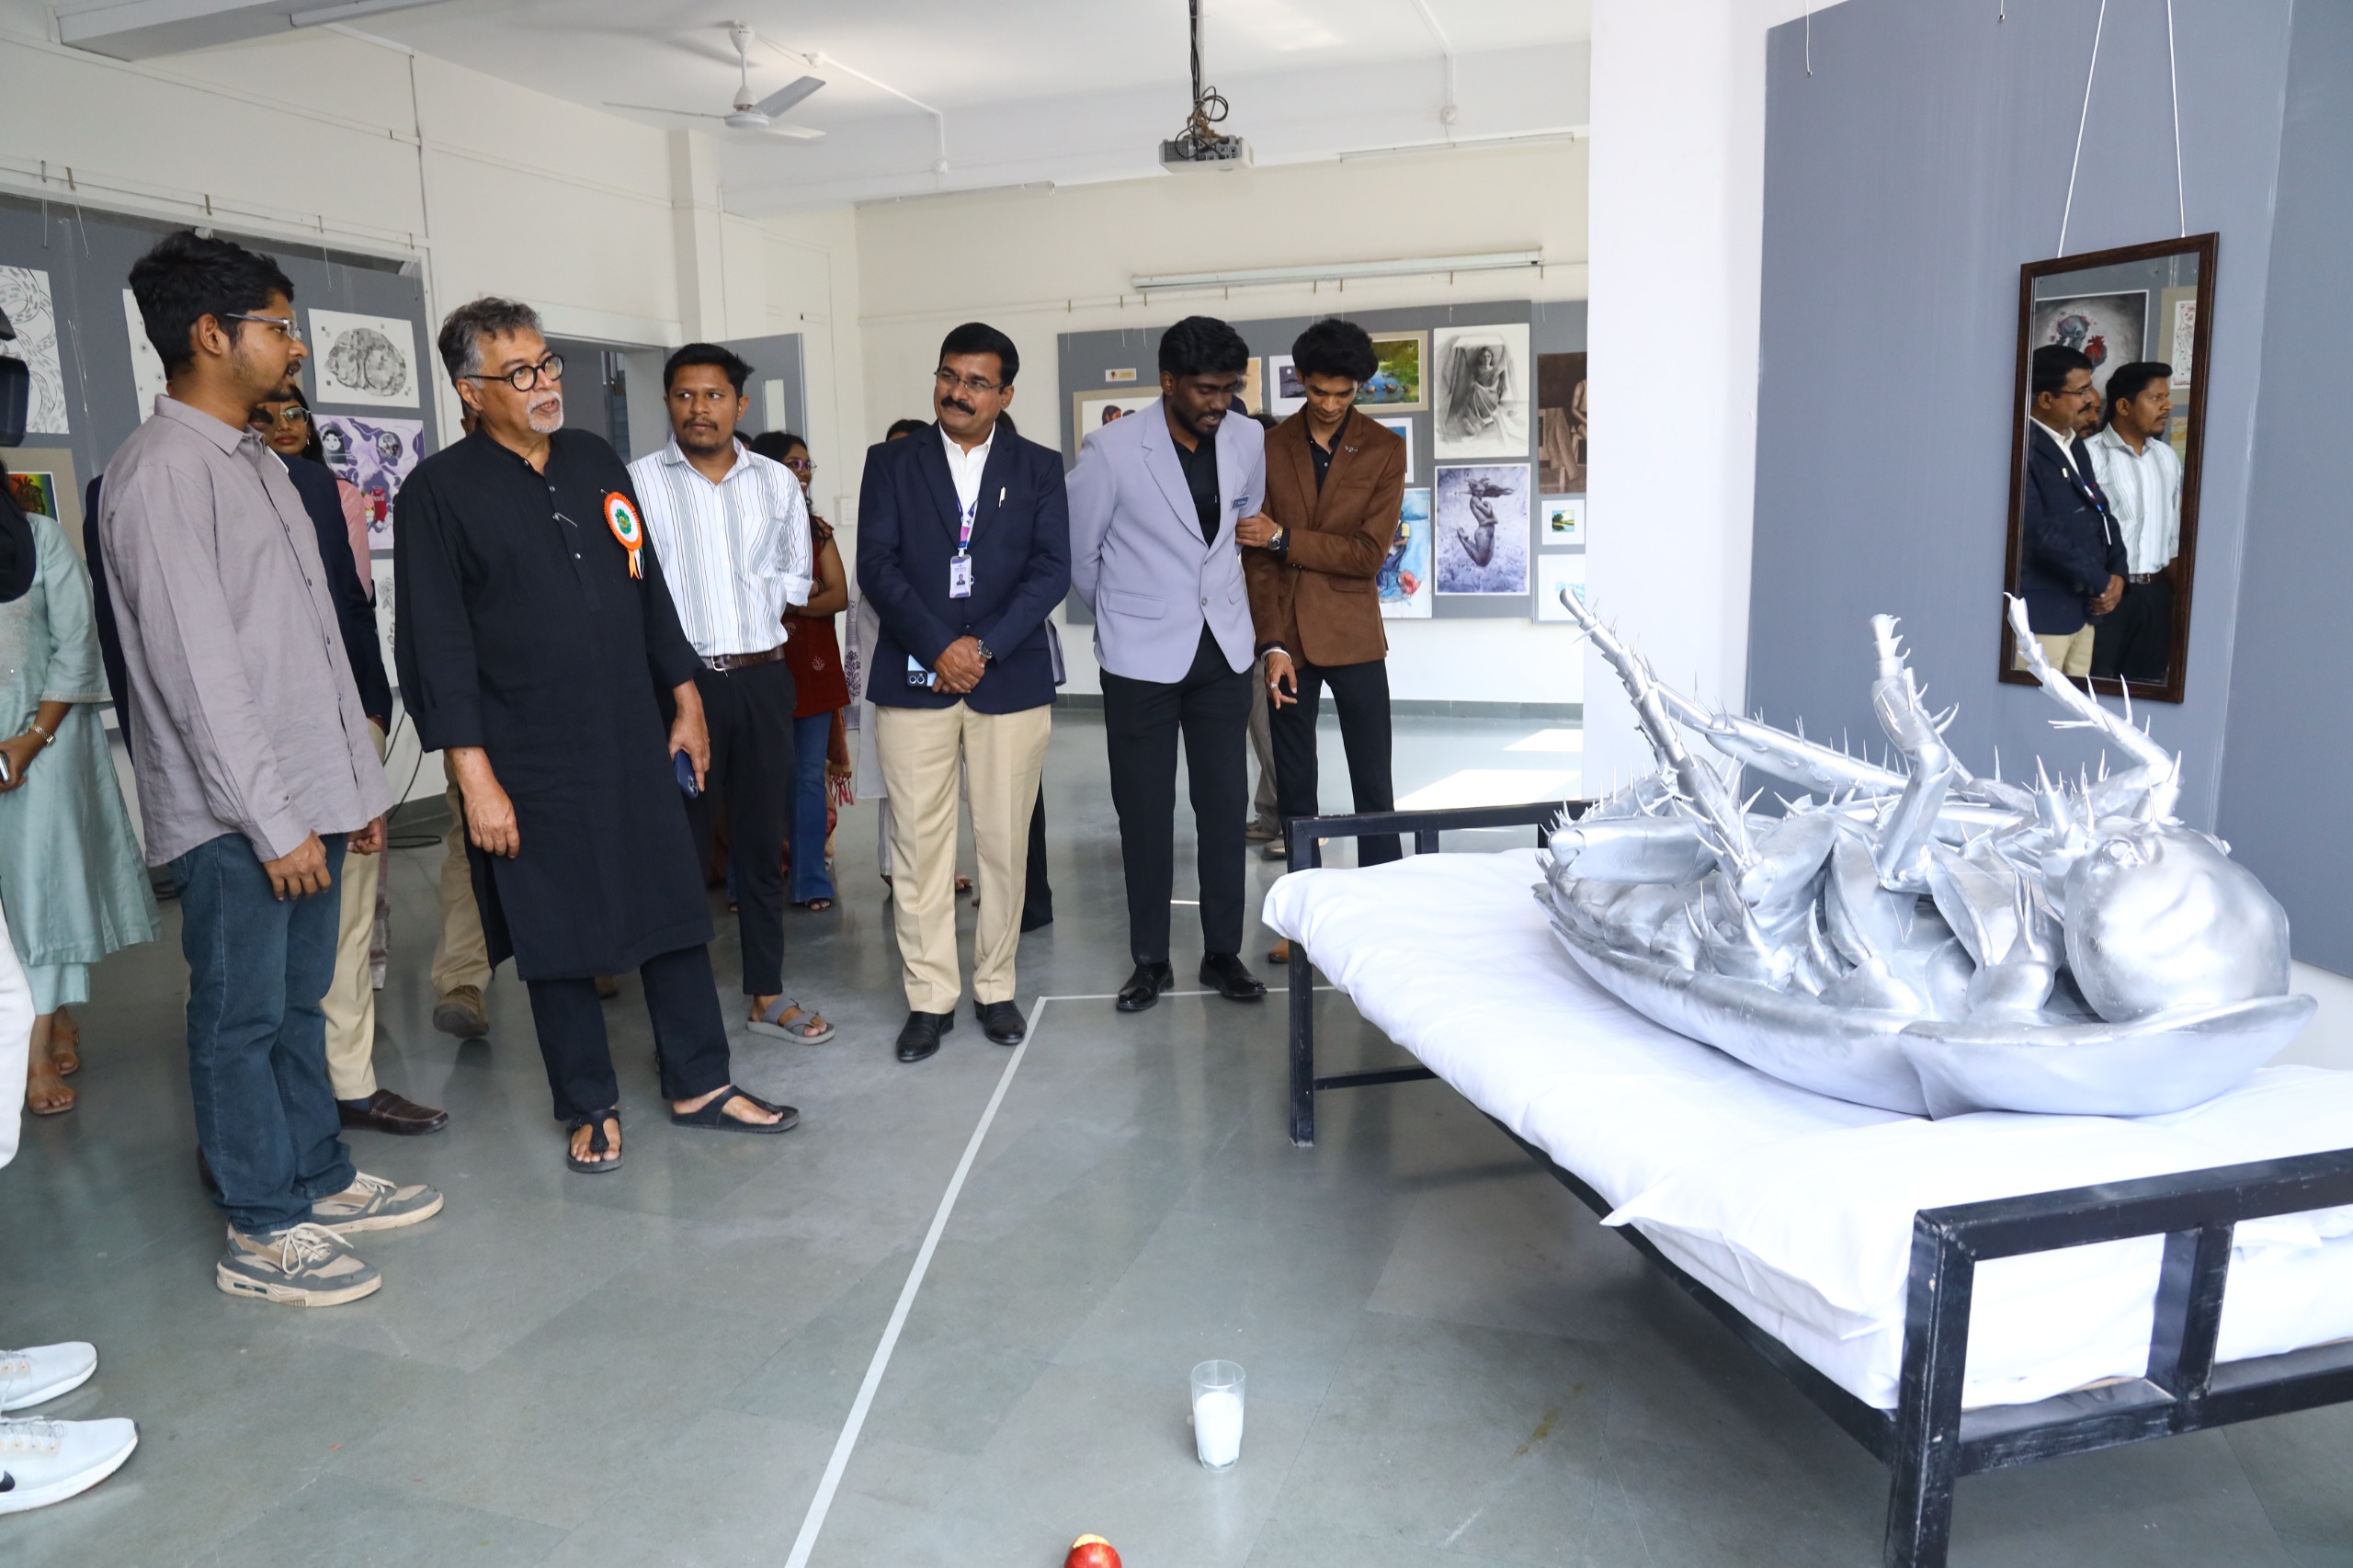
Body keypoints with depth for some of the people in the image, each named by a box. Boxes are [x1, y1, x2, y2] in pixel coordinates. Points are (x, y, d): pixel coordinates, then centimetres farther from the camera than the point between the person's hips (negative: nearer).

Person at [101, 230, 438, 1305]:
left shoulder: (258, 463, 16)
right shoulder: (162, 472, -13)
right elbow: (199, 669, -18)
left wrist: (360, 783, 16)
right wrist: (273, 821, -18)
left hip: (306, 797, 8)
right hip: (233, 816, -8)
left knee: (299, 1002, 17)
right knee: (242, 1016, 2)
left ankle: (320, 1181, 29)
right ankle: (262, 1236, 13)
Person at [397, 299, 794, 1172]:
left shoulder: (596, 462, 8)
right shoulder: (439, 492, -6)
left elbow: (649, 587, 14)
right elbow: (436, 645, -9)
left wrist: (686, 700, 12)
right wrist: (475, 777, -12)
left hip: (635, 741, 4)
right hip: (530, 762, -4)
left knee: (674, 911, 9)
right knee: (557, 937, 7)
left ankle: (699, 1085, 23)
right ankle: (590, 1109, 23)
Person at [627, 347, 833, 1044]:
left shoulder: (777, 482, 9)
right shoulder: (637, 481, -3)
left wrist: (748, 622, 2)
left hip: (762, 680, 4)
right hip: (680, 681, -3)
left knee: (762, 839, 11)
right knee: (682, 846, 3)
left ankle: (767, 994, 22)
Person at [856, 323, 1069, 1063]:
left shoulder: (1038, 467, 9)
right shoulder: (891, 463, 8)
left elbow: (1052, 569, -1)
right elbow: (876, 565, -1)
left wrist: (985, 646, -12)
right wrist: (938, 646, -13)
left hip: (1010, 676, 0)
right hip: (914, 676, 0)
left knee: (1004, 842, 5)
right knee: (918, 843, 0)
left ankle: (995, 988, 18)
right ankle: (929, 997, 11)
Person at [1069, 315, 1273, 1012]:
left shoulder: (1248, 442, -1)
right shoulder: (1112, 450, -13)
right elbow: (1076, 551, -2)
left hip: (1223, 651, 3)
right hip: (1142, 658, -3)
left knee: (1225, 807, 6)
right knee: (1144, 813, 4)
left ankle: (1224, 953, 19)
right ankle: (1150, 961, 17)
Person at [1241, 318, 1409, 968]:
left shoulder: (1384, 450, 0)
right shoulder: (1270, 449, 3)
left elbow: (1369, 553, -9)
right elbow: (1256, 559, 0)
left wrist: (1285, 538, -15)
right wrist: (1272, 644, -9)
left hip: (1353, 638, -1)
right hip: (1287, 637, 1)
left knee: (1374, 788, 2)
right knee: (1294, 790, 8)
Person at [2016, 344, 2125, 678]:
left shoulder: (2074, 444, 16)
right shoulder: (2024, 448, -14)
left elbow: (2101, 512, 21)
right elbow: (2036, 531, -22)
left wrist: (2116, 573, 2)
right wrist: (2100, 581, -10)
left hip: (2083, 609, 9)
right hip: (2039, 613, -9)